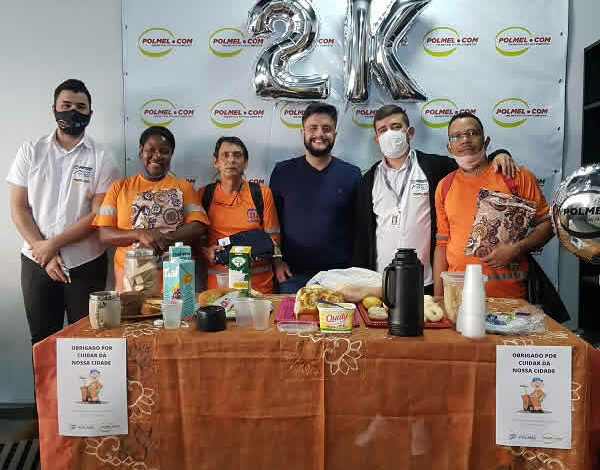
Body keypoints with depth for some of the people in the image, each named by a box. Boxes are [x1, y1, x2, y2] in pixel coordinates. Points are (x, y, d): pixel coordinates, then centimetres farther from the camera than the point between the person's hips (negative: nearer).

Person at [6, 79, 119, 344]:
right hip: (36, 262, 2)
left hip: (86, 264, -2)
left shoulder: (101, 159, -1)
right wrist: (43, 253, -9)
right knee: (42, 339, 12)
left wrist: (52, 244, -13)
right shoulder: (31, 152, 5)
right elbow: (19, 208, 1)